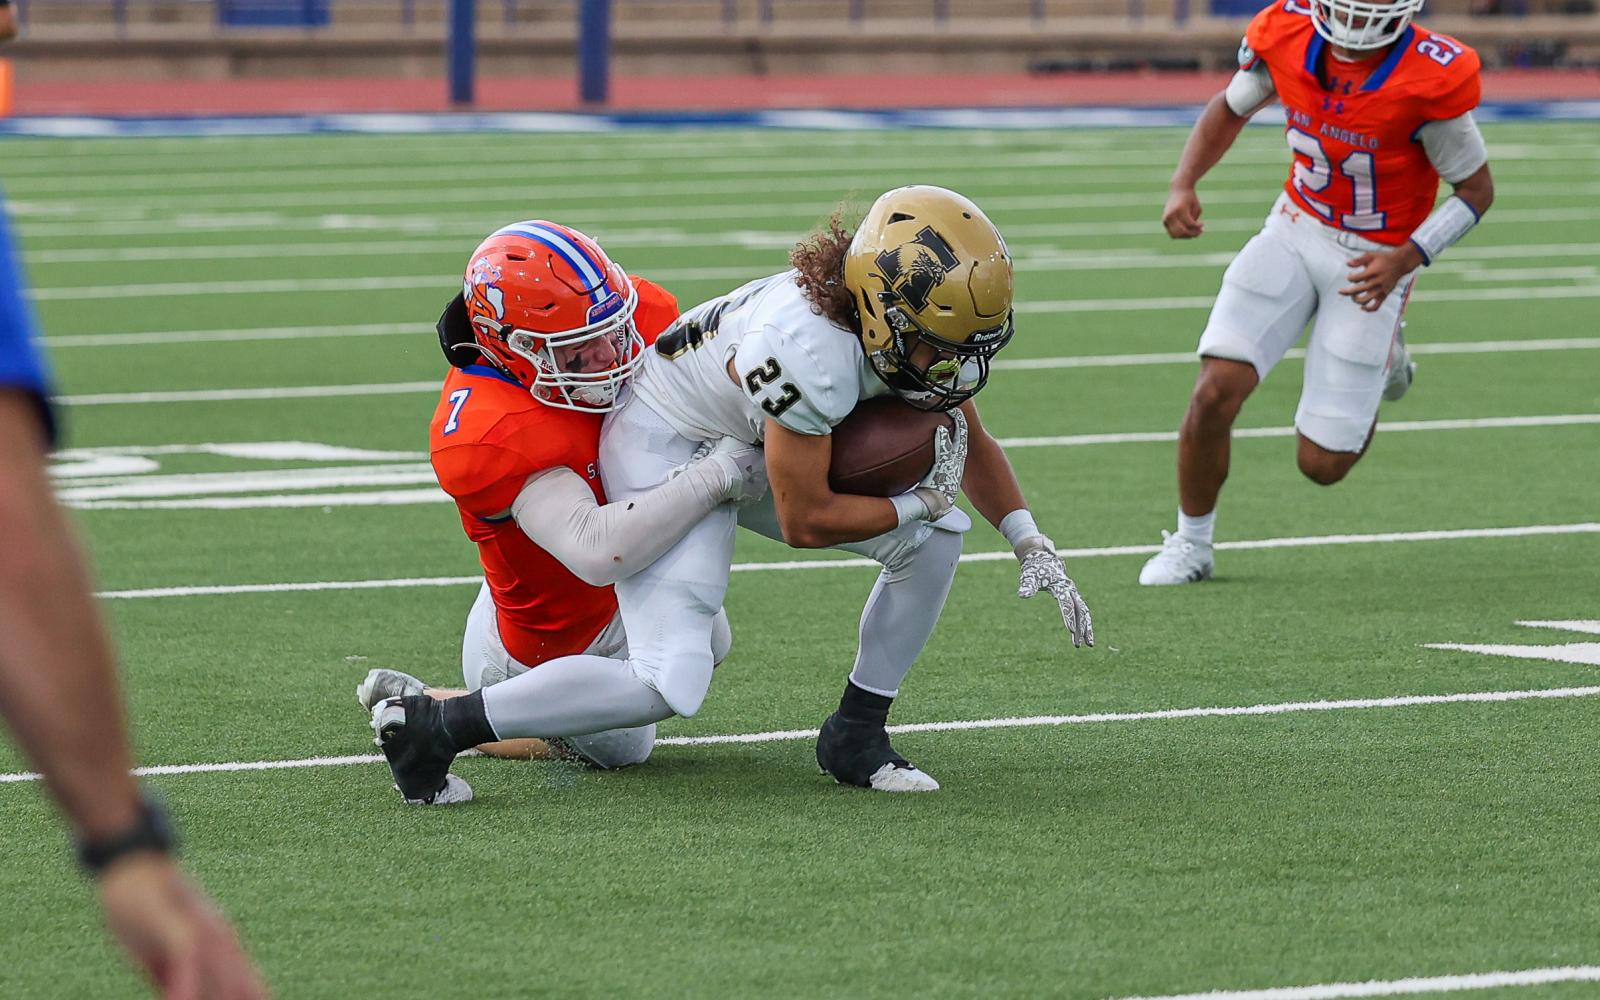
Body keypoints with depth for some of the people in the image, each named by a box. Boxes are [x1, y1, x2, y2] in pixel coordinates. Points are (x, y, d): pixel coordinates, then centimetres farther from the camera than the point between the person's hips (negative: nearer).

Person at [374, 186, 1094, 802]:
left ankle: (855, 737, 9)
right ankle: (435, 729, -14)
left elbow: (970, 442, 7)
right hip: (668, 444, -9)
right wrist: (921, 500, -14)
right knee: (670, 685, -21)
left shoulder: (916, 325, -13)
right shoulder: (810, 349, -38)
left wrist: (1031, 545, -4)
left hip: (756, 444, 9)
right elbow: (806, 521, -27)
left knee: (934, 538, -3)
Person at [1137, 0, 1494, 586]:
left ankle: (1379, 359, 32)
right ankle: (1190, 543, 12)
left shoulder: (1432, 78, -26)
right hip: (1296, 230, 3)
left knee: (1322, 464, -1)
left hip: (1374, 261, -3)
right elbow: (1231, 108, 8)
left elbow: (1476, 189, -12)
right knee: (1215, 393, -13)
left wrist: (1405, 261, -25)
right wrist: (1183, 184, -8)